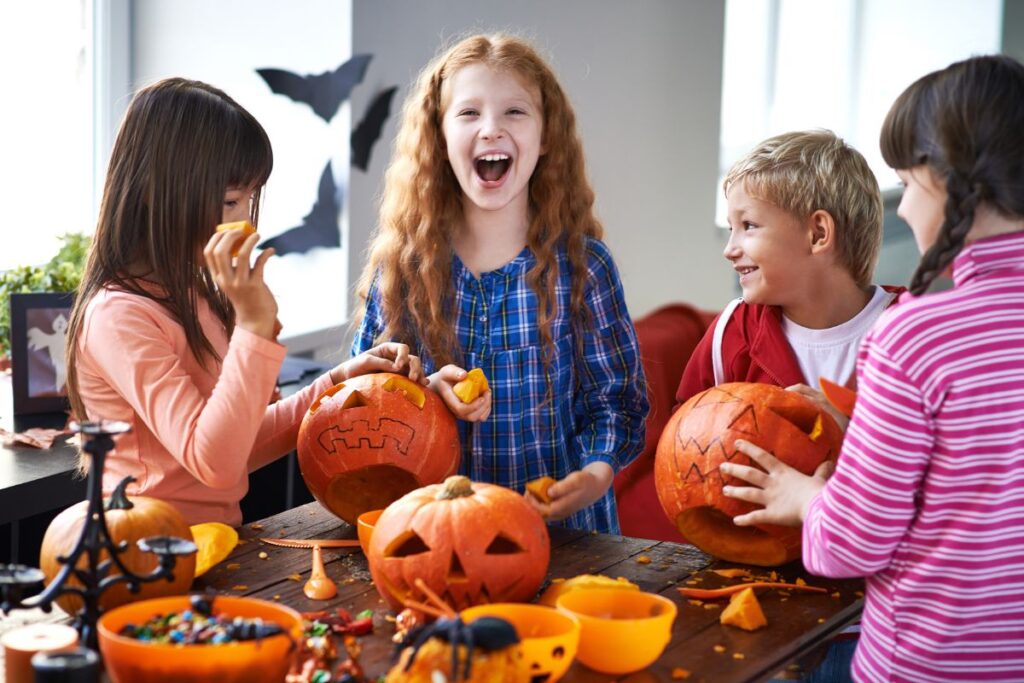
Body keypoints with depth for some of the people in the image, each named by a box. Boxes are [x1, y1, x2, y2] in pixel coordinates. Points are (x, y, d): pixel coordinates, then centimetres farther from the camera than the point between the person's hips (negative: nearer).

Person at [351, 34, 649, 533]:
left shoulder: (583, 267, -1)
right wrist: (423, 392, -12)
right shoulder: (402, 265, 2)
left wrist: (596, 474, -17)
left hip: (559, 524, -1)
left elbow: (617, 398, 2)